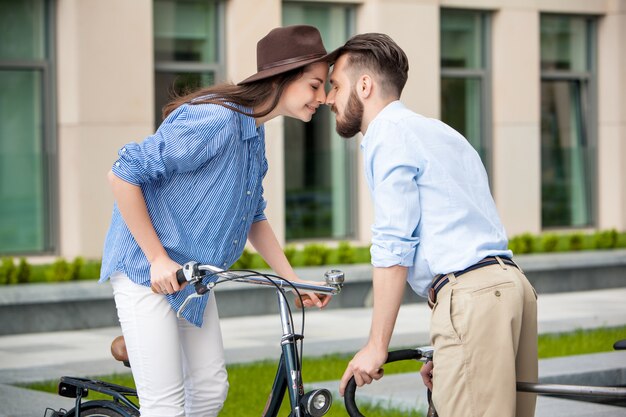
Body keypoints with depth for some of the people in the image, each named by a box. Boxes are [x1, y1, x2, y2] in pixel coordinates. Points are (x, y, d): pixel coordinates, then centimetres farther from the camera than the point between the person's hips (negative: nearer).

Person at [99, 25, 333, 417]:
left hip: (192, 273, 9)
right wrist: (158, 259, -21)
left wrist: (294, 281, 10)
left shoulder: (255, 134, 6)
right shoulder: (214, 120, -24)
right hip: (146, 269, -9)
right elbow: (124, 175, -24)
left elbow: (253, 218, 18)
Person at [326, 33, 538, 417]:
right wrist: (446, 349, 26)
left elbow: (394, 247, -10)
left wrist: (377, 346, -6)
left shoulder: (390, 132, 0)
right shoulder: (435, 130, 28)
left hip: (470, 294, -9)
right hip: (511, 283, 9)